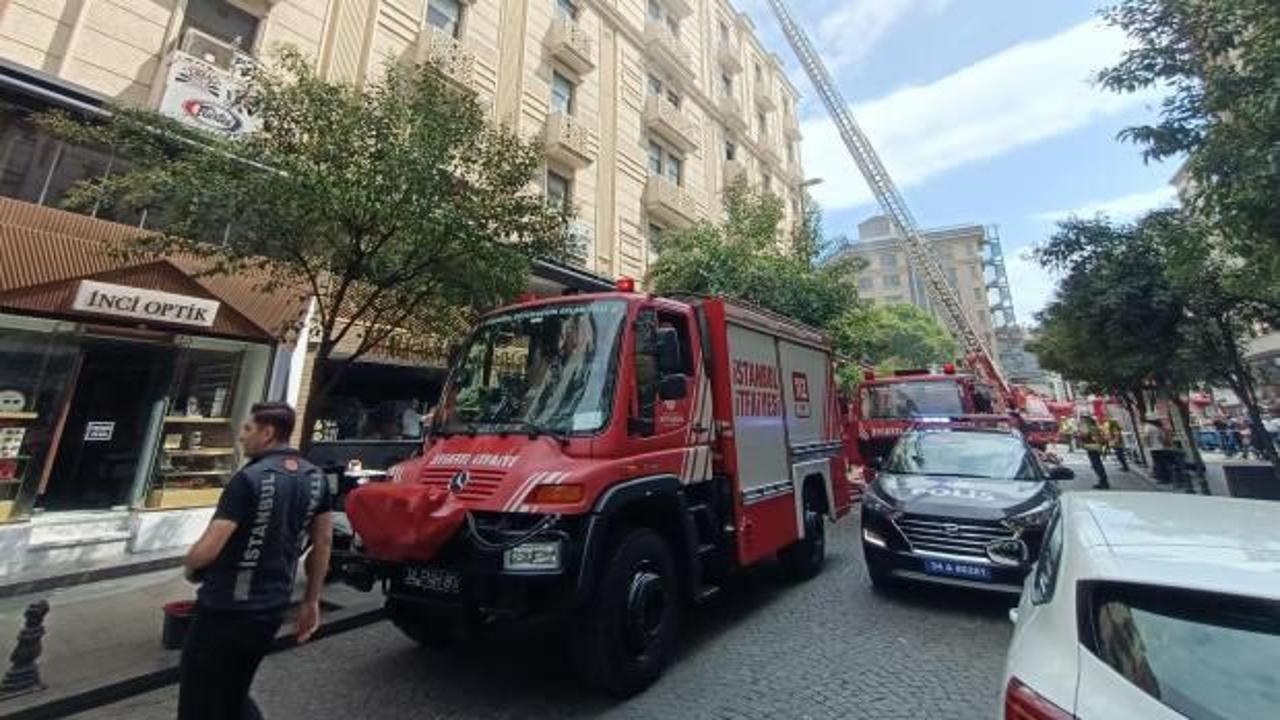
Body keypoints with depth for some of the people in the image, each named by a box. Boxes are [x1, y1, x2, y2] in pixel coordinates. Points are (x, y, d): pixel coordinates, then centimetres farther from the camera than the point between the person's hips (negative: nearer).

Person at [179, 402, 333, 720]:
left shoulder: (250, 478, -20)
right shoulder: (315, 478, 0)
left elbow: (208, 549, -21)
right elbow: (323, 542, 5)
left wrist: (189, 566, 3)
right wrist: (311, 601, 14)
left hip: (226, 610, -6)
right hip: (271, 610, 6)